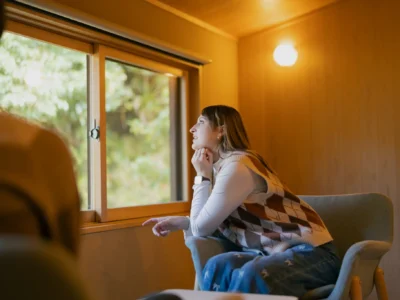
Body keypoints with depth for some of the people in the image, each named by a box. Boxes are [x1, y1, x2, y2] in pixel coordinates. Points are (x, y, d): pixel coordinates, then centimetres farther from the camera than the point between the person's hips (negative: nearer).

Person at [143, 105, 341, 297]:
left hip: (311, 252, -7)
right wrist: (179, 222, 2)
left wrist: (202, 176, -5)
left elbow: (201, 228, -12)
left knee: (251, 275, -35)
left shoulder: (237, 166, -18)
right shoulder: (222, 166, 11)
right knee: (218, 266, -19)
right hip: (277, 251, 8)